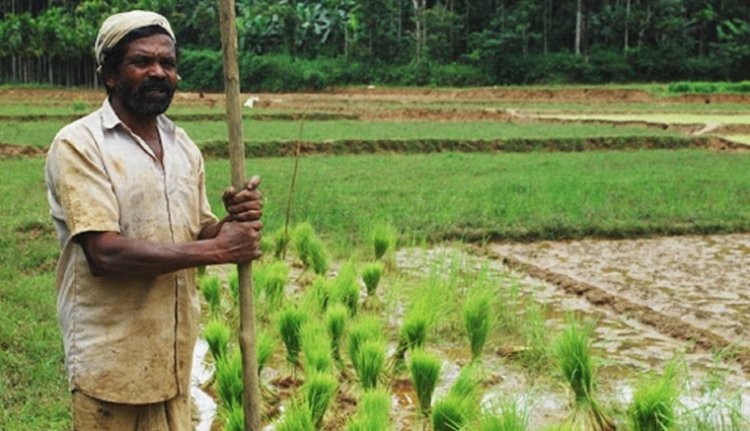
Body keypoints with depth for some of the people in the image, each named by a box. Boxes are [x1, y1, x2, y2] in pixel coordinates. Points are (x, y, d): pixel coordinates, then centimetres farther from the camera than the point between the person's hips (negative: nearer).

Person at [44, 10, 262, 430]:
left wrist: (235, 222, -9)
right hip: (112, 362, -6)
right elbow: (105, 252, -20)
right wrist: (215, 249, -19)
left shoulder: (184, 147, 9)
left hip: (175, 357, 6)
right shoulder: (78, 145, -11)